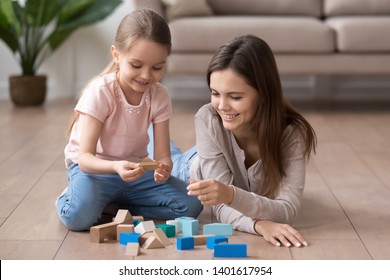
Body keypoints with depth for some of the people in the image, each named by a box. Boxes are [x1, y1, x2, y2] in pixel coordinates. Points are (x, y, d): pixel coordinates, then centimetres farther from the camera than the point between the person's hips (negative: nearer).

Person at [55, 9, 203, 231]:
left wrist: (163, 168, -38)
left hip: (134, 167, 5)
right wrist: (116, 166, -48)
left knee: (191, 204, -15)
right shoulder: (100, 92, -22)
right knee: (80, 216, -35)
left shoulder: (160, 96, -10)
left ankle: (111, 205, -2)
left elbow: (162, 154, -12)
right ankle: (70, 196, 2)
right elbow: (84, 157, -26)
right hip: (93, 167, -5)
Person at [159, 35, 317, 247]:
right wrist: (259, 224, -64)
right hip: (204, 172, 0)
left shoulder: (293, 133, -42)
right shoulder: (207, 119, -41)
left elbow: (287, 210, -49)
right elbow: (222, 207, -41)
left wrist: (231, 195, -67)